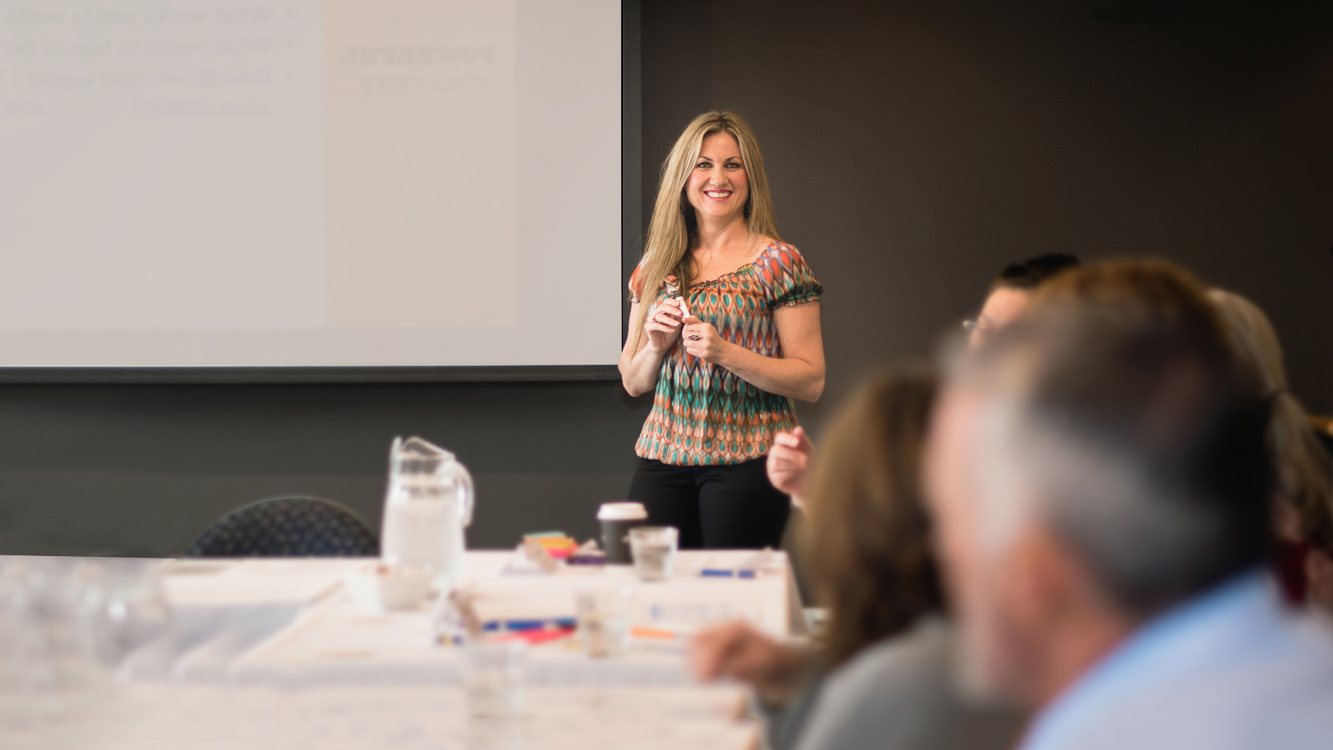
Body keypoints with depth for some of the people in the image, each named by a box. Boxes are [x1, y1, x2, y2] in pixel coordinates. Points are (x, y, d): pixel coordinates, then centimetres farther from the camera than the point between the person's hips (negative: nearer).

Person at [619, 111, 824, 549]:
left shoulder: (777, 262, -2)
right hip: (662, 457, 3)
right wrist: (656, 345, -5)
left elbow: (811, 382, -6)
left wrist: (726, 353, -16)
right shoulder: (656, 267, 10)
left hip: (746, 460, -3)